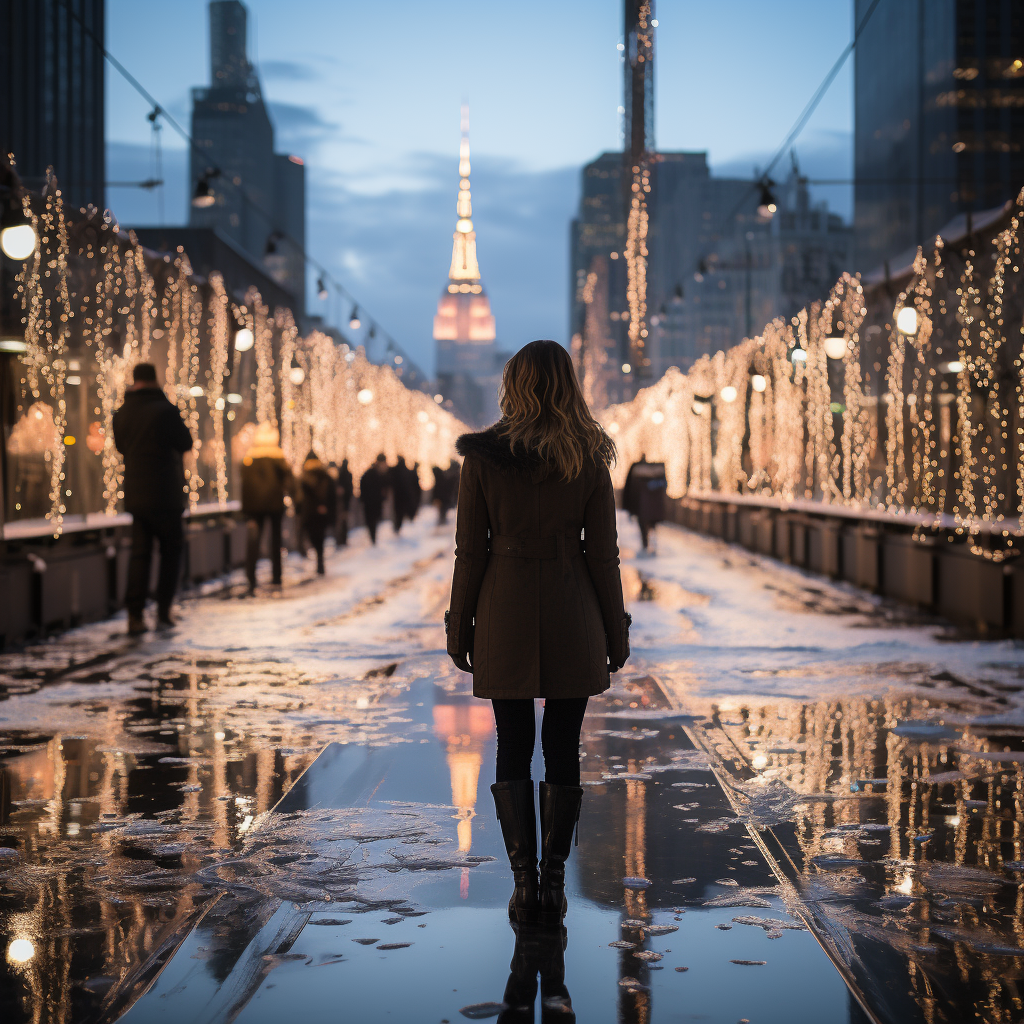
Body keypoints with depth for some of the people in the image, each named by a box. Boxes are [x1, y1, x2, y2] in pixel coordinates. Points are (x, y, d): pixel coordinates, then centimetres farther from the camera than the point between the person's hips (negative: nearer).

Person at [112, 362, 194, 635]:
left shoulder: (121, 414, 4)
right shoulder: (165, 410, -13)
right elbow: (185, 443, -6)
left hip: (135, 496, 5)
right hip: (164, 495, -4)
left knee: (139, 554, 8)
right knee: (171, 551, 10)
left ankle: (135, 615, -1)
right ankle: (163, 612, 6)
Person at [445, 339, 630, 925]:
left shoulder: (483, 458, -6)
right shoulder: (590, 462, -4)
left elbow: (470, 551, -3)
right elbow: (603, 555, -2)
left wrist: (458, 627, 6)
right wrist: (616, 633, 7)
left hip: (505, 619, 0)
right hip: (572, 623, 0)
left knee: (513, 750, 8)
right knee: (563, 749, 7)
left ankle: (525, 884, 4)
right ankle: (554, 885, 7)